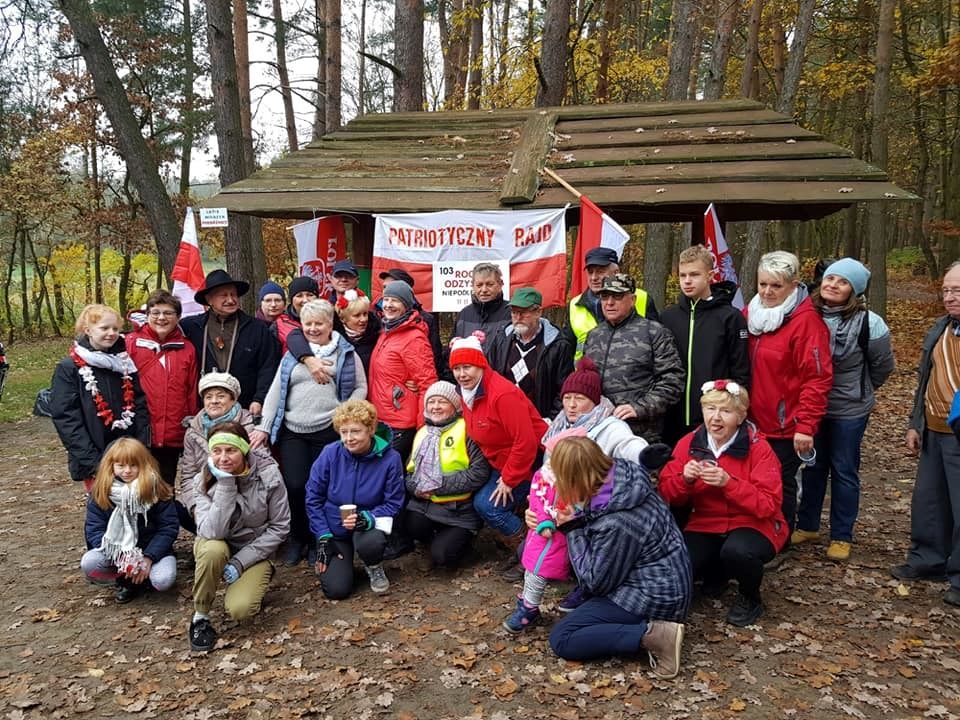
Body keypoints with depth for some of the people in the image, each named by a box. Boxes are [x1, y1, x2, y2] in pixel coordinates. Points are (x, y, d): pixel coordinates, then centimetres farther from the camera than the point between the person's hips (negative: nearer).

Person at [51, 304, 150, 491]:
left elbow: (140, 405, 10)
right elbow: (65, 418, -8)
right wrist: (91, 460, -15)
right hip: (95, 461, -3)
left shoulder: (125, 363, 10)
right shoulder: (68, 369, -3)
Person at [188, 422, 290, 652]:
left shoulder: (268, 475, -18)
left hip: (256, 550, -1)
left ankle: (252, 584, 10)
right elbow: (213, 532, -29)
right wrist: (225, 483, -32)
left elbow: (280, 527, -12)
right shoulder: (205, 481, -15)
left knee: (239, 609, -26)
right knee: (213, 550, -35)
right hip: (220, 546, 1)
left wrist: (240, 561, -18)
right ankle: (201, 617, -12)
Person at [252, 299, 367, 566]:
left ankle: (317, 541, 19)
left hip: (328, 432, -2)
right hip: (292, 432, 2)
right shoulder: (291, 355, 14)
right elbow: (275, 392, 10)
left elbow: (360, 388, 7)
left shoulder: (346, 354, 7)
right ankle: (297, 538, 15)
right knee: (295, 486, -8)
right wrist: (263, 427, 4)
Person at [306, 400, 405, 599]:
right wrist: (324, 536, -10)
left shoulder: (390, 458, -16)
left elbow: (393, 503, -10)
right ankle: (344, 562, 25)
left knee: (369, 544, -37)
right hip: (334, 527, 1)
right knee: (336, 590, -12)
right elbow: (313, 497, -5)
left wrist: (367, 518, -29)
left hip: (369, 524, -1)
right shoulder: (330, 453, -13)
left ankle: (374, 568, 2)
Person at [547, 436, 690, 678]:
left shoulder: (615, 524, -31)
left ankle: (652, 635, -13)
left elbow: (595, 583, -17)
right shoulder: (623, 476, -8)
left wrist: (572, 530, -13)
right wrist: (575, 524, 0)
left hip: (654, 597, -9)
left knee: (561, 639, -7)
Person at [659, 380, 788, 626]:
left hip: (754, 525, -3)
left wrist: (728, 483, -33)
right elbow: (666, 494, -2)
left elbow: (769, 505, -20)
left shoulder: (759, 448, -13)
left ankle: (750, 599, -1)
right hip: (706, 525, 4)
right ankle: (715, 575, 16)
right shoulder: (689, 443, -3)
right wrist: (684, 479, -24)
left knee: (737, 550, -38)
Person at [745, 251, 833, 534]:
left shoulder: (805, 321, -15)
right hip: (754, 421, 6)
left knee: (781, 484, 8)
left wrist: (806, 426, -19)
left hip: (786, 426, -6)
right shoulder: (751, 313, 6)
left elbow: (817, 378, -17)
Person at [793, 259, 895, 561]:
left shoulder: (868, 323, -15)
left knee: (844, 471, 9)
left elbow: (883, 365, 1)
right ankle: (807, 525, 31)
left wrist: (859, 389, 10)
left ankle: (841, 536, 21)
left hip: (849, 410, -3)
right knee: (812, 466, 15)